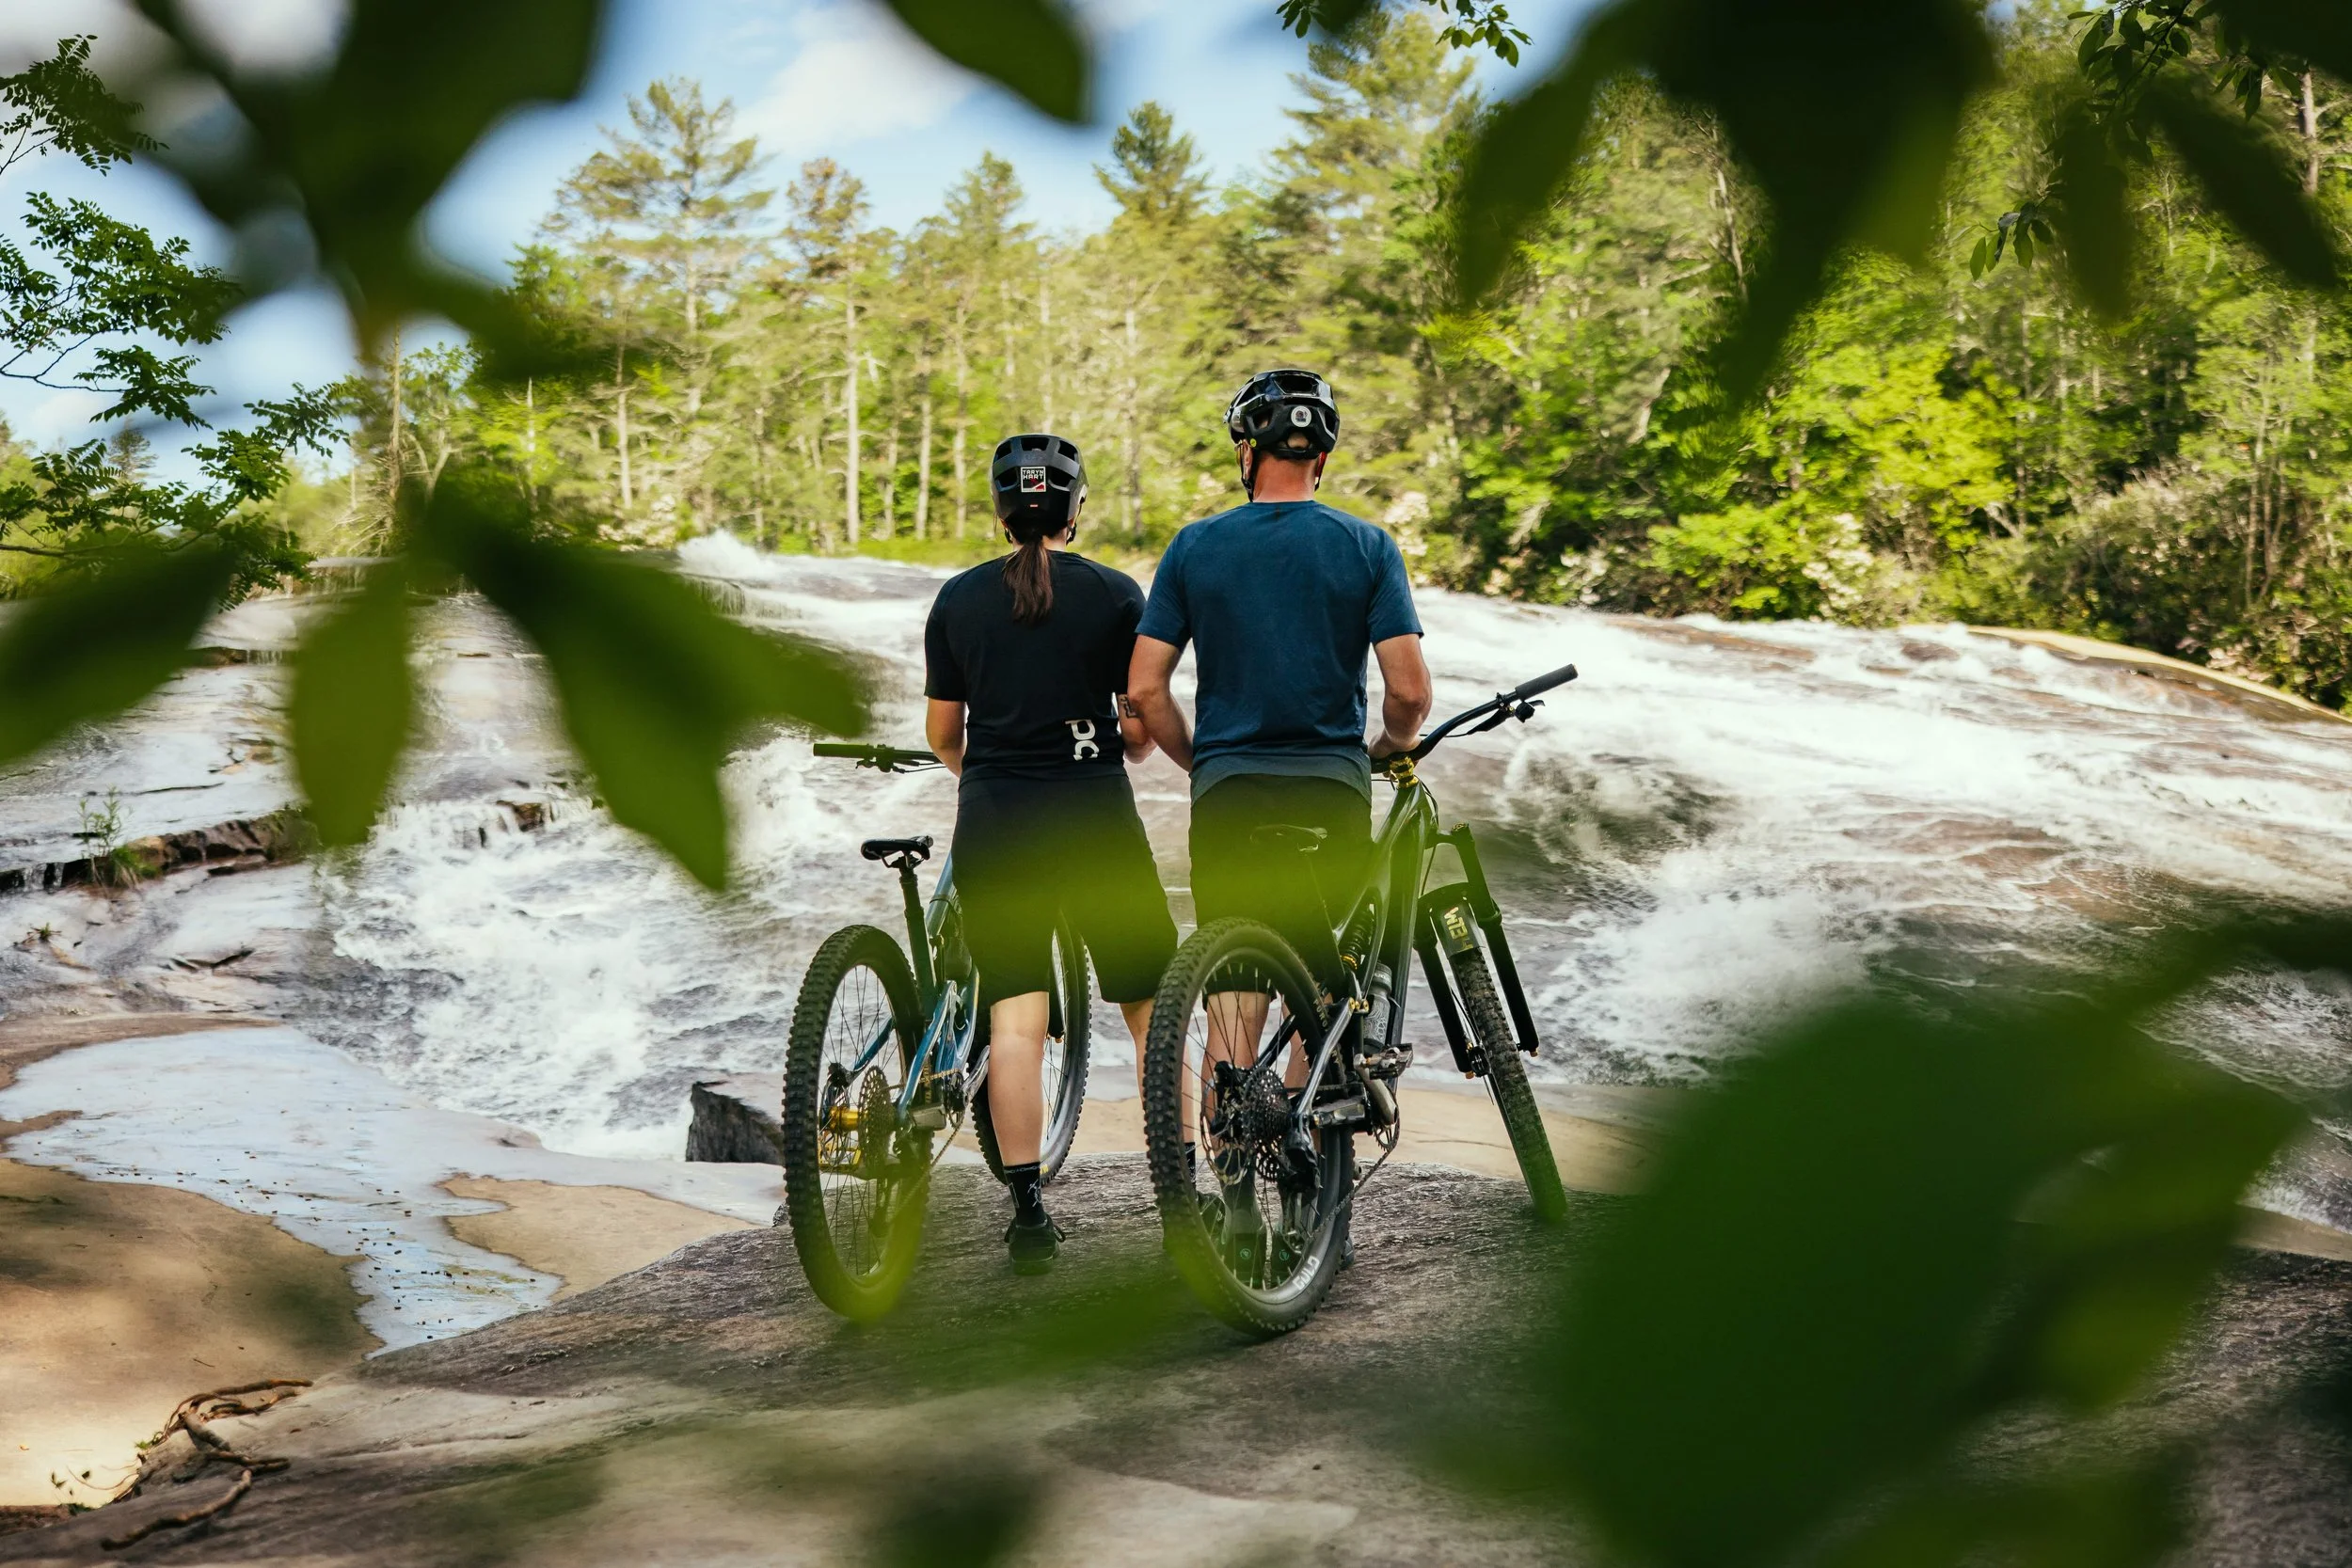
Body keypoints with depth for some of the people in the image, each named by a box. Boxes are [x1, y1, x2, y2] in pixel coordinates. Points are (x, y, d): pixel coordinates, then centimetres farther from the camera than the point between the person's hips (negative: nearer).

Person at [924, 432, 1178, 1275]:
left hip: (992, 825, 2)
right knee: (1150, 1006, 9)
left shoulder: (958, 598, 4)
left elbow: (942, 733, 8)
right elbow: (1142, 727, -2)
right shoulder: (1116, 593, -2)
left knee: (1013, 1020, 2)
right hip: (1096, 820, -2)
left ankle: (1028, 1207, -1)